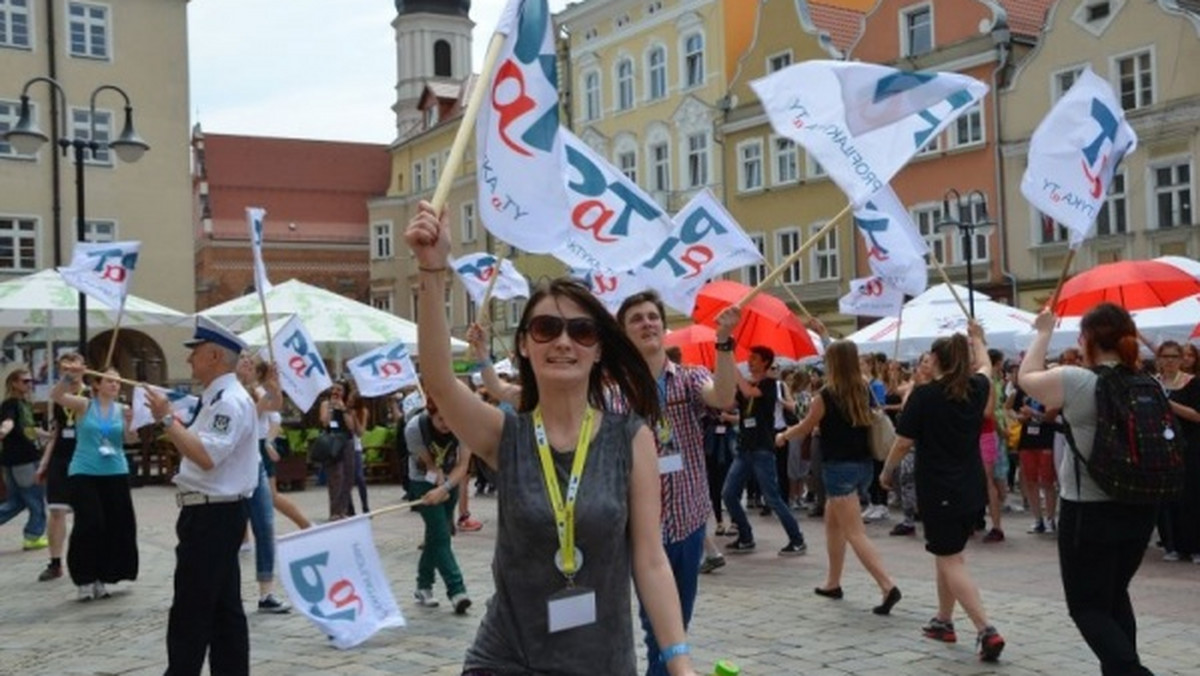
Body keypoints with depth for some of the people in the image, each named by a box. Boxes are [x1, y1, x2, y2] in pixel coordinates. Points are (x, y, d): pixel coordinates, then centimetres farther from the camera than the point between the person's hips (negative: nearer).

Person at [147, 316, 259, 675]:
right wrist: (169, 420, 11)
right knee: (223, 607, 12)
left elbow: (206, 457, -27)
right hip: (213, 513, 11)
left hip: (213, 515, -11)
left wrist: (166, 419, -22)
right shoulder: (218, 399, 16)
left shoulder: (230, 401, -17)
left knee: (191, 611, -6)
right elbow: (198, 447, 19)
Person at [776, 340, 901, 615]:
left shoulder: (826, 395, -13)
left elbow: (804, 429, -1)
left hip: (840, 468, -8)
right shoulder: (864, 391, 4)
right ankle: (832, 583, 29)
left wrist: (782, 436, 21)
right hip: (864, 465, 8)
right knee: (833, 521, 23)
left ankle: (888, 586, -19)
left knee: (855, 534, -7)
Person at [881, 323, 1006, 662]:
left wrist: (887, 472, 7)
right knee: (949, 554, 21)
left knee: (951, 562, -4)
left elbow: (903, 443, -10)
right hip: (972, 490, 6)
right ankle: (944, 621, 31)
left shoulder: (924, 395, -13)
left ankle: (987, 631, -16)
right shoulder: (976, 389, 2)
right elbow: (985, 366, 26)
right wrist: (977, 338, 43)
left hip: (938, 491, -6)